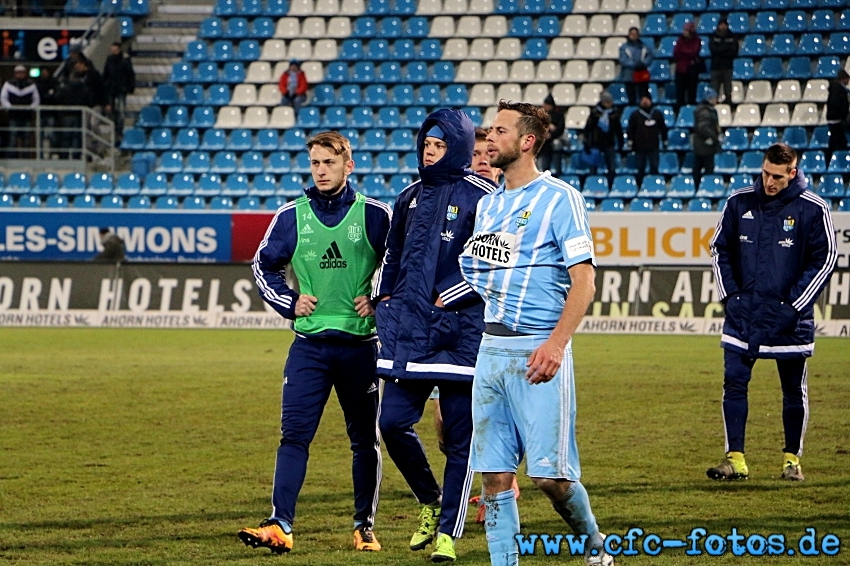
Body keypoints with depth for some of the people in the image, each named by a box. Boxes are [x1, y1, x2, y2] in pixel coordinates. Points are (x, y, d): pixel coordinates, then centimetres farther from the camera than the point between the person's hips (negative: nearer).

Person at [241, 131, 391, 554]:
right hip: (309, 342, 1)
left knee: (365, 439, 8)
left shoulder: (374, 216, 0)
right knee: (294, 434, -9)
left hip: (360, 343, -1)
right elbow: (264, 266, 17)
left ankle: (365, 526, 19)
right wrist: (288, 302, 3)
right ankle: (280, 526, -14)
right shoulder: (291, 216, 5)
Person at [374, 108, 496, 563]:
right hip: (409, 328, 6)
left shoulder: (481, 197, -5)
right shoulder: (410, 198, 15)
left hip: (460, 330, -6)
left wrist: (450, 297, -13)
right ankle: (430, 503, 23)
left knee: (459, 436, -1)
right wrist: (385, 296, 17)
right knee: (393, 423, 0)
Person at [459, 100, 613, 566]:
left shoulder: (559, 198, -6)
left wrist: (556, 343, -22)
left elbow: (583, 280, -12)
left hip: (538, 349, -7)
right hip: (491, 348, 7)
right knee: (495, 475, 3)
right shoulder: (489, 204, 16)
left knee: (549, 473, -7)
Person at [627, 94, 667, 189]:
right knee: (640, 168, 3)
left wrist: (665, 141, 11)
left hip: (653, 146, 1)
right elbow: (630, 130, 3)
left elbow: (663, 128, 13)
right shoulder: (635, 115, 3)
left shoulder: (657, 114, 7)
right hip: (639, 147, -1)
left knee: (654, 168, 4)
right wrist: (630, 141, -6)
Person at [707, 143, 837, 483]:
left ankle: (792, 459, 17)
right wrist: (729, 294, 2)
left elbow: (825, 259, -2)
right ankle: (735, 458, -1)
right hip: (742, 314, 2)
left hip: (789, 317, -2)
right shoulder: (739, 203, 3)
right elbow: (719, 248, 13)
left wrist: (795, 303, -7)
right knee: (734, 382, -4)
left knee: (794, 389, 6)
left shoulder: (813, 209, -5)